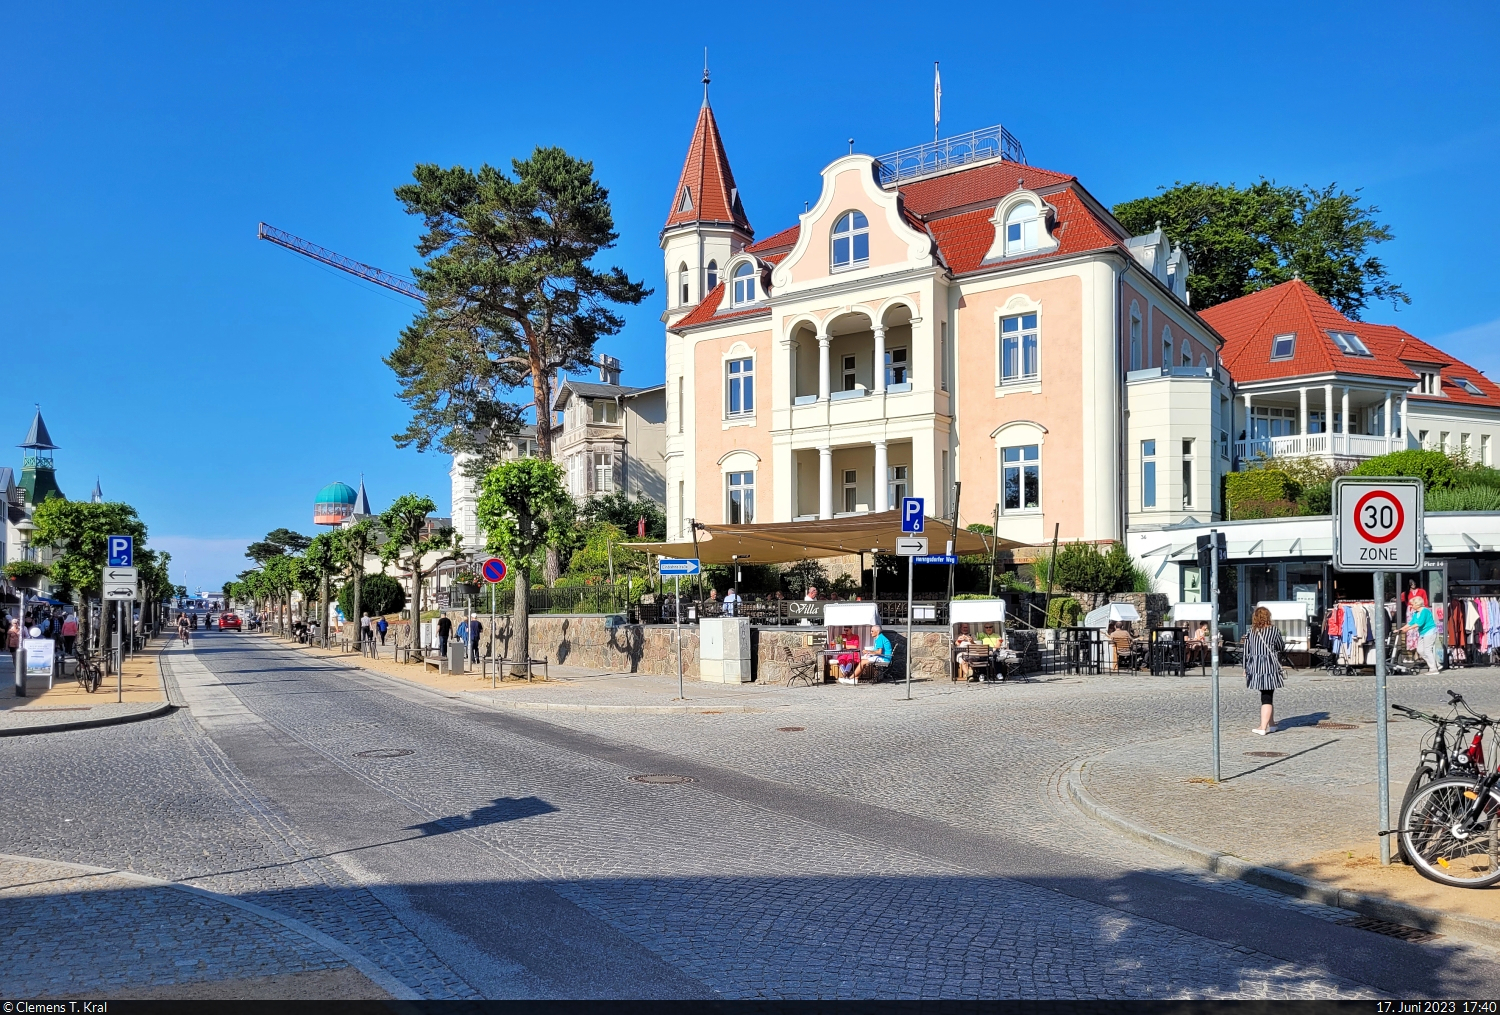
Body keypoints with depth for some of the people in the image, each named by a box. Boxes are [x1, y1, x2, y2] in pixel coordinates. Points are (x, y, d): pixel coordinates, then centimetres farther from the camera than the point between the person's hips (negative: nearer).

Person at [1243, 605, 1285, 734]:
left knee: (1266, 696, 17)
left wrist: (1245, 669, 13)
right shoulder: (1274, 631, -4)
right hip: (1270, 666, -3)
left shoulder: (1250, 632, 3)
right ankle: (1263, 726, -6)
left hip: (1254, 667, 3)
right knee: (1267, 698, 0)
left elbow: (1246, 652, 5)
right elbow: (1282, 649, 8)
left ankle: (1271, 724, 22)